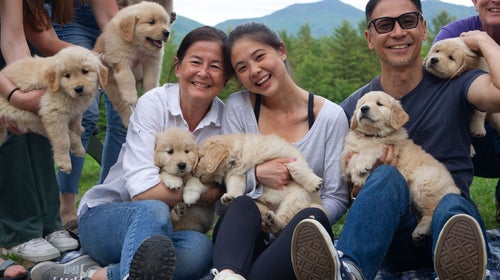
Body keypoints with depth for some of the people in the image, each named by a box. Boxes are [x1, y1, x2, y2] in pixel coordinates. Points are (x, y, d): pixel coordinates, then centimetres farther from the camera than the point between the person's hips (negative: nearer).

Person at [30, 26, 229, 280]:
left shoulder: (224, 118, -3)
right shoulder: (154, 104, -14)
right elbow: (143, 191, -22)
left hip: (163, 230, 4)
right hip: (103, 216, -3)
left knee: (200, 248, -32)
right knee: (154, 211, -37)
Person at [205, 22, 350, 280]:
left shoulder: (330, 115, -2)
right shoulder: (237, 107, 3)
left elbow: (336, 198, -3)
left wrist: (291, 227, -21)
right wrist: (257, 174, -19)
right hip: (247, 234, 1)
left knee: (311, 218, -35)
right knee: (242, 206, -32)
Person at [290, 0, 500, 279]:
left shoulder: (454, 86, 2)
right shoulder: (352, 108, 8)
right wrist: (365, 177, -12)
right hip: (395, 240, 1)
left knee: (451, 206, -35)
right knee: (386, 177, -31)